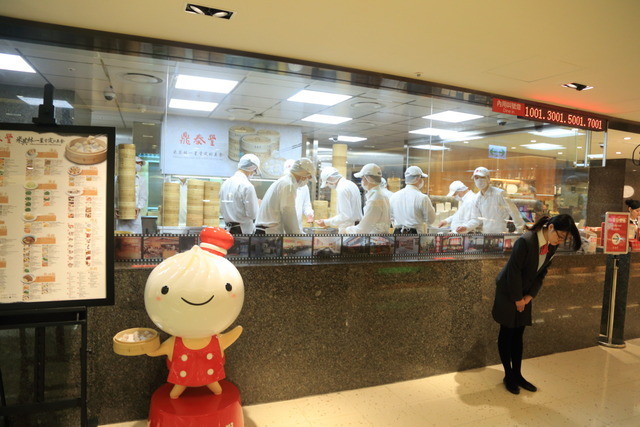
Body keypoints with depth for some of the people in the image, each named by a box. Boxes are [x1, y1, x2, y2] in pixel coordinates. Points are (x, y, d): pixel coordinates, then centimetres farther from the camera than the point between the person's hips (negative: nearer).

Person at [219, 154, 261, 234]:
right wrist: (257, 203, 3)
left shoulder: (225, 183, 8)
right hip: (244, 231, -7)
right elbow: (253, 214, -14)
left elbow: (221, 210, 14)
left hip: (229, 230, 7)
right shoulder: (247, 186, -15)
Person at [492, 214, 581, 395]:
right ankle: (508, 376, 18)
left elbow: (542, 272, 3)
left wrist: (529, 296, -4)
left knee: (518, 334, 12)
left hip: (525, 294, 6)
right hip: (508, 292, -6)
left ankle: (517, 374, 24)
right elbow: (514, 271, -22)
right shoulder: (525, 241, -28)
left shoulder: (552, 246, -5)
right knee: (507, 333, 5)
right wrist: (517, 298, -14)